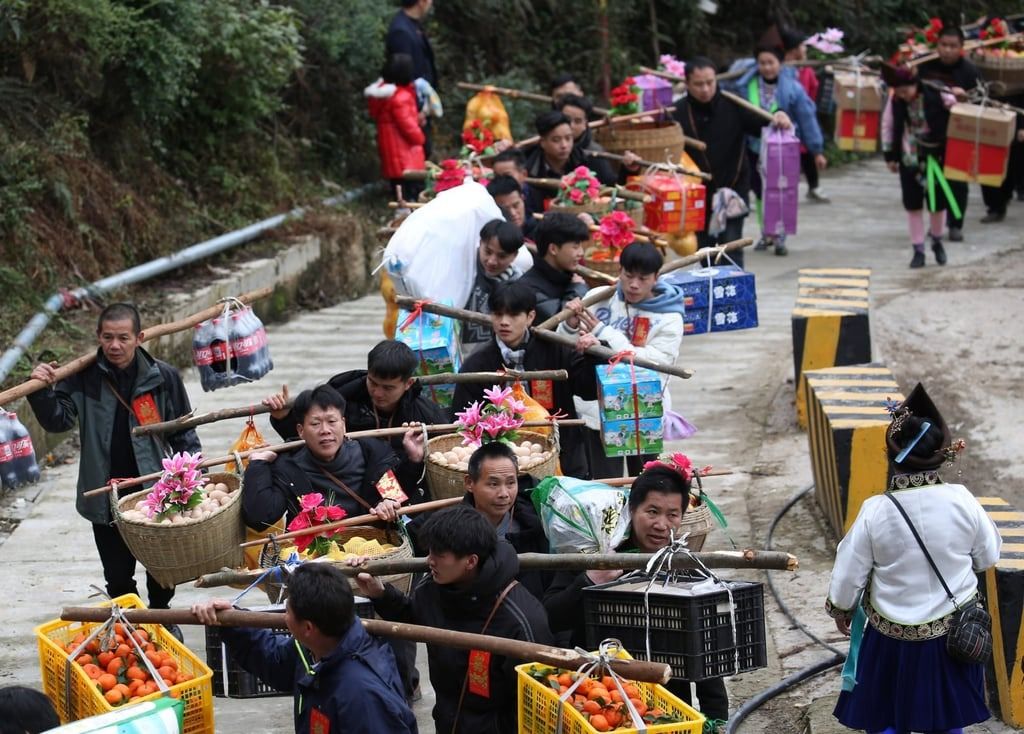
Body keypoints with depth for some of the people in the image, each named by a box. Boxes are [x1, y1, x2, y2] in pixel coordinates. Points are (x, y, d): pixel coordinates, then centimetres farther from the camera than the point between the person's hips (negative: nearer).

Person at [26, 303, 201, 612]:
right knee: (117, 575, 10)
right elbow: (58, 420, -10)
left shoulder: (163, 377, -6)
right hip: (106, 498, 0)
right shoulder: (84, 378, -6)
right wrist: (42, 391, -27)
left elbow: (183, 432, 2)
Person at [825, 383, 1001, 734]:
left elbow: (848, 574, -8)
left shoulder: (875, 511, -19)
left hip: (894, 636, -2)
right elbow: (987, 558, -1)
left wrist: (841, 609, 12)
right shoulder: (961, 501, -16)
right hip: (952, 630, 2)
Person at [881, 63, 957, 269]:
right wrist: (889, 155, 5)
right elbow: (888, 126, 4)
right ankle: (918, 250, 13)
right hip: (908, 159, 2)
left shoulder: (937, 96, -17)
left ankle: (936, 240, 32)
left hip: (935, 157, -2)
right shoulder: (895, 101, -7)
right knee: (912, 204, 4)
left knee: (937, 202, 6)